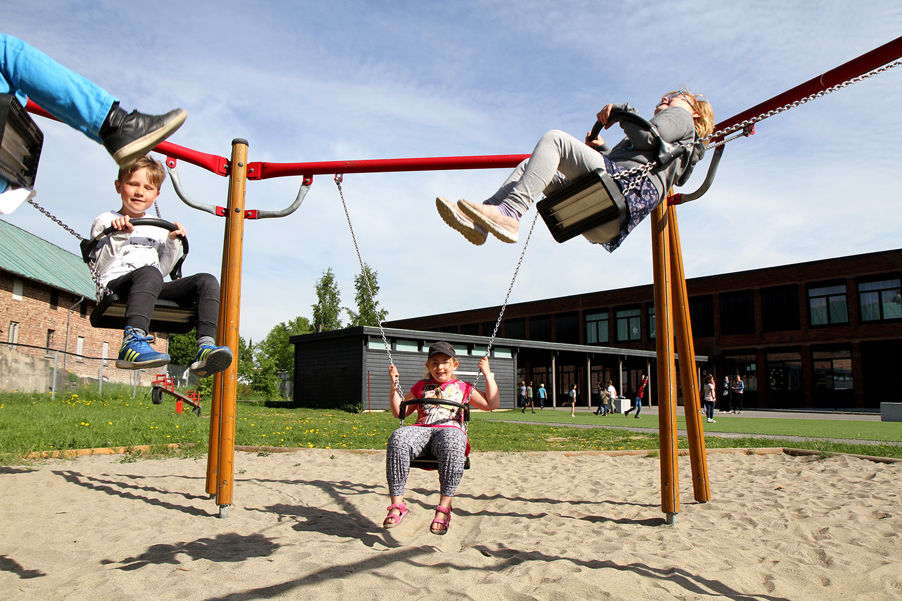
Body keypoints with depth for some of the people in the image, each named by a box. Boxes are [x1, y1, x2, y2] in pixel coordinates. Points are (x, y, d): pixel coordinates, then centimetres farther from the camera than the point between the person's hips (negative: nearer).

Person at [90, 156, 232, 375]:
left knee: (207, 281, -19)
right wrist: (118, 237, -10)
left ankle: (205, 347, -39)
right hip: (116, 282, -5)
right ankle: (132, 342, -59)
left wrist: (173, 243, 8)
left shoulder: (158, 228, 28)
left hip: (154, 290, 5)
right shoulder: (106, 221, 13)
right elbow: (99, 268, 0)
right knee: (149, 273, -40)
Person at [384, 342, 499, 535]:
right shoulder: (421, 386, 29)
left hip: (451, 430, -1)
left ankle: (444, 506, -36)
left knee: (452, 442, -43)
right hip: (421, 430, 2)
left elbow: (492, 404, 19)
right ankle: (397, 504, -31)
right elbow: (399, 412, 29)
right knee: (398, 438, -36)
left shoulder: (462, 388, 25)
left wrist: (488, 375, 17)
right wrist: (394, 385, 20)